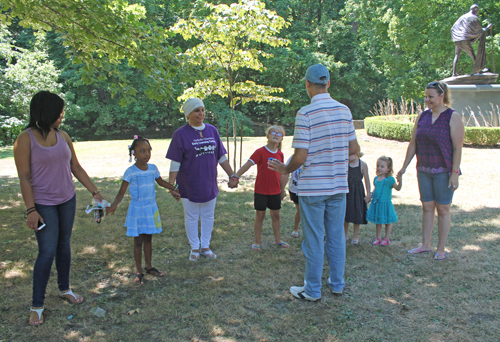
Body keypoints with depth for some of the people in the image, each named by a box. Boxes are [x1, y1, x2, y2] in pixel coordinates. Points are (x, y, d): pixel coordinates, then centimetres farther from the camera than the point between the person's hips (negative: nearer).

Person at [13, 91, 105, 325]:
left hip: (67, 200, 5)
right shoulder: (25, 139, -13)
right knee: (47, 252, -5)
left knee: (64, 245, 15)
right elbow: (24, 177, -13)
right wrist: (31, 210, -16)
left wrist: (95, 192, 7)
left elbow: (76, 168, 9)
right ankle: (37, 305, 9)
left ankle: (64, 289, 34)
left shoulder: (63, 136, 3)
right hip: (43, 204, -5)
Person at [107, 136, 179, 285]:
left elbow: (161, 182, 19)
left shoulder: (153, 168, 0)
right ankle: (139, 271, 17)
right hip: (137, 209, -4)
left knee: (148, 239, 16)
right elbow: (122, 191, -15)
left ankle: (149, 266, 31)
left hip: (151, 208, 4)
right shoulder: (131, 172, -15)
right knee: (138, 241, 5)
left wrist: (174, 188, 14)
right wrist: (114, 204, -31)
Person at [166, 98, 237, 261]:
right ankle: (194, 248, 25)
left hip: (209, 184, 4)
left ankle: (206, 246, 28)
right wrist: (172, 185, -15)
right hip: (189, 185, -4)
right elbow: (175, 163, -11)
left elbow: (221, 157, 9)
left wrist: (232, 175, 10)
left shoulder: (212, 130, 3)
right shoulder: (181, 134, -10)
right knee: (191, 217, 9)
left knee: (208, 216, 13)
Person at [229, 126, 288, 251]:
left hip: (275, 191, 4)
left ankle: (278, 240, 27)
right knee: (260, 215, 4)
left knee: (276, 215, 13)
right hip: (261, 191, -4)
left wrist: (283, 190, 16)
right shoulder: (260, 152, -10)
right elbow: (247, 164, -17)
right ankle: (257, 242, 16)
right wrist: (235, 177, -26)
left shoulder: (280, 154, 5)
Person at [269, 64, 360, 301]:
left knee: (314, 240, 5)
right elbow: (354, 149, 9)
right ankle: (337, 284, 29)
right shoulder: (345, 110, 3)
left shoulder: (306, 113, -15)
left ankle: (312, 290, 17)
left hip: (313, 187, -5)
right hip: (339, 185, 6)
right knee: (336, 236, 16)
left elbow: (300, 156, -17)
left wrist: (285, 170, 2)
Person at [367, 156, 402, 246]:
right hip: (376, 203, 6)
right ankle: (378, 238, 27)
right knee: (377, 221, 15)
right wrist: (372, 194, 6)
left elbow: (397, 188, -20)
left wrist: (400, 181, -36)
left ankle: (387, 239, 20)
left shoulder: (390, 179, -11)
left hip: (386, 203, -6)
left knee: (388, 222, 8)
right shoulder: (376, 178, 7)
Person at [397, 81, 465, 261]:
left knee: (443, 209, 4)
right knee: (427, 207, 11)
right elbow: (413, 144, 10)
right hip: (424, 170, 5)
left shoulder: (453, 117, -8)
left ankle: (441, 249, 14)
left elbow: (457, 148, -12)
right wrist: (404, 167, 9)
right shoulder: (422, 116, 7)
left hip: (444, 171, -5)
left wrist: (455, 173, -17)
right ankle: (425, 245, 22)